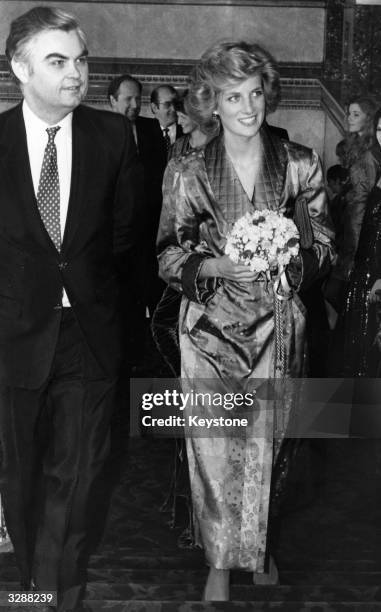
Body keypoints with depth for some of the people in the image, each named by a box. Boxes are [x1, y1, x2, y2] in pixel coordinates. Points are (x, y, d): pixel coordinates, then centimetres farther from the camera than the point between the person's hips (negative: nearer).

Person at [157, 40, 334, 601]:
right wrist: (220, 266, -18)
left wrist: (293, 265, -15)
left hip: (276, 321, 1)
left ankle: (260, 546, 35)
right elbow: (169, 257, -1)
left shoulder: (300, 164, 0)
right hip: (211, 324, -1)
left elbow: (322, 243, 6)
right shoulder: (187, 172, -3)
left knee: (266, 442, 9)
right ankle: (221, 560, 22)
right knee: (214, 447, 2)